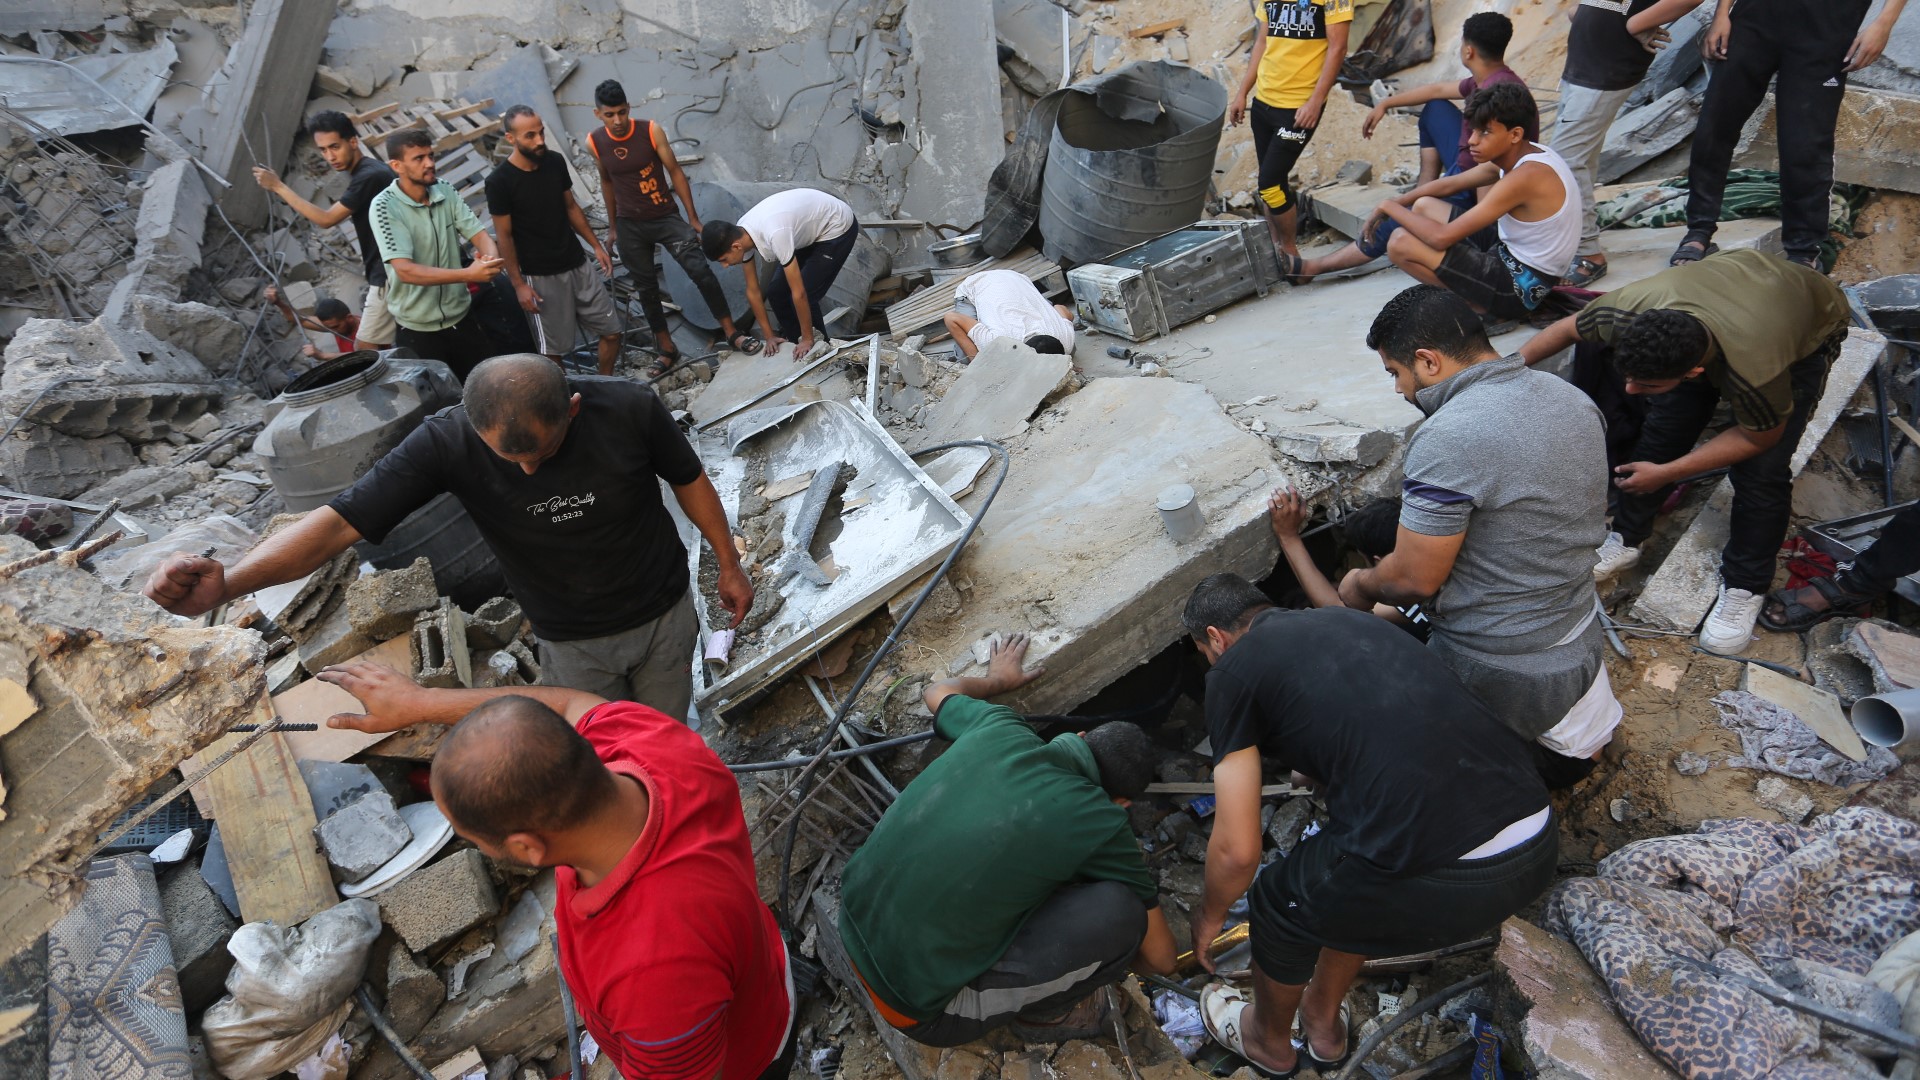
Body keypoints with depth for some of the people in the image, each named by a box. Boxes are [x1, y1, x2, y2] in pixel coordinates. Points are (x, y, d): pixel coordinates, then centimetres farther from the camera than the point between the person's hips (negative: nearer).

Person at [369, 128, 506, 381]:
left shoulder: (447, 193, 0)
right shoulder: (384, 207, -16)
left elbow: (479, 235, -5)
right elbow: (406, 270, -25)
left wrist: (491, 259, -31)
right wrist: (468, 274, -37)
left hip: (462, 317, 5)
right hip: (418, 329, -4)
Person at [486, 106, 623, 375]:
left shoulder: (556, 162, 0)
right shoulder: (499, 181, -15)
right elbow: (505, 237, -10)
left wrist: (596, 245, 11)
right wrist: (518, 285, -12)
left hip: (578, 265, 5)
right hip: (540, 276, -5)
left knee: (612, 331, 8)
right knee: (554, 349, 4)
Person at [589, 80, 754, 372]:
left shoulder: (651, 131, -12)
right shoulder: (594, 142, -5)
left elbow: (675, 172, -6)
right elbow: (606, 182, 9)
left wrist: (693, 218, -7)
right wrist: (613, 226, 14)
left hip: (666, 217, -2)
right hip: (630, 227, 2)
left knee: (701, 271, -14)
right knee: (646, 288, 7)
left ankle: (731, 332, -2)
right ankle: (667, 349, 19)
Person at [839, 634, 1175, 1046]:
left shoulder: (998, 728, -3)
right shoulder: (1101, 824, -14)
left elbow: (941, 692, 24)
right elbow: (1161, 958, 3)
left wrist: (997, 680, 42)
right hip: (920, 1009, -6)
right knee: (1121, 909, -10)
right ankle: (1040, 1013, 13)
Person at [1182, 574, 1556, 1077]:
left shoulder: (1234, 669, 4)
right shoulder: (1349, 619, 23)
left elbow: (1236, 851, 4)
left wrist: (1209, 915, 26)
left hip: (1443, 877, -7)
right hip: (1540, 845, 7)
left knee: (1281, 904, 23)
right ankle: (1324, 1027, 53)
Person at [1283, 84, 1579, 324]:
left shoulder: (1526, 175, -26)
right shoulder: (1515, 156, 2)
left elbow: (1442, 237, -28)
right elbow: (1449, 184, 15)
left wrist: (1390, 206, -15)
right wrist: (1394, 206, 6)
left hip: (1520, 287, -10)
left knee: (1401, 244, -18)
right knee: (1424, 206, 15)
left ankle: (1481, 306, -4)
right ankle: (1313, 266, 20)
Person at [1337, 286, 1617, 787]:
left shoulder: (1446, 440, -29)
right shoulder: (1573, 398, -1)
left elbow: (1414, 579, -24)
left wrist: (1362, 587, -1)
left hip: (1499, 668, -8)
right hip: (1580, 643, 9)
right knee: (1583, 752, 39)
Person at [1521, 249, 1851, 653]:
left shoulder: (1753, 375, -45)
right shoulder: (1625, 311, -37)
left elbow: (1759, 437, -22)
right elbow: (1567, 329, -13)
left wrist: (1665, 474, -22)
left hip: (1808, 328, -4)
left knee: (1761, 471, -12)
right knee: (1662, 427, -2)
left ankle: (1744, 588, 8)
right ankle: (1626, 539, 19)